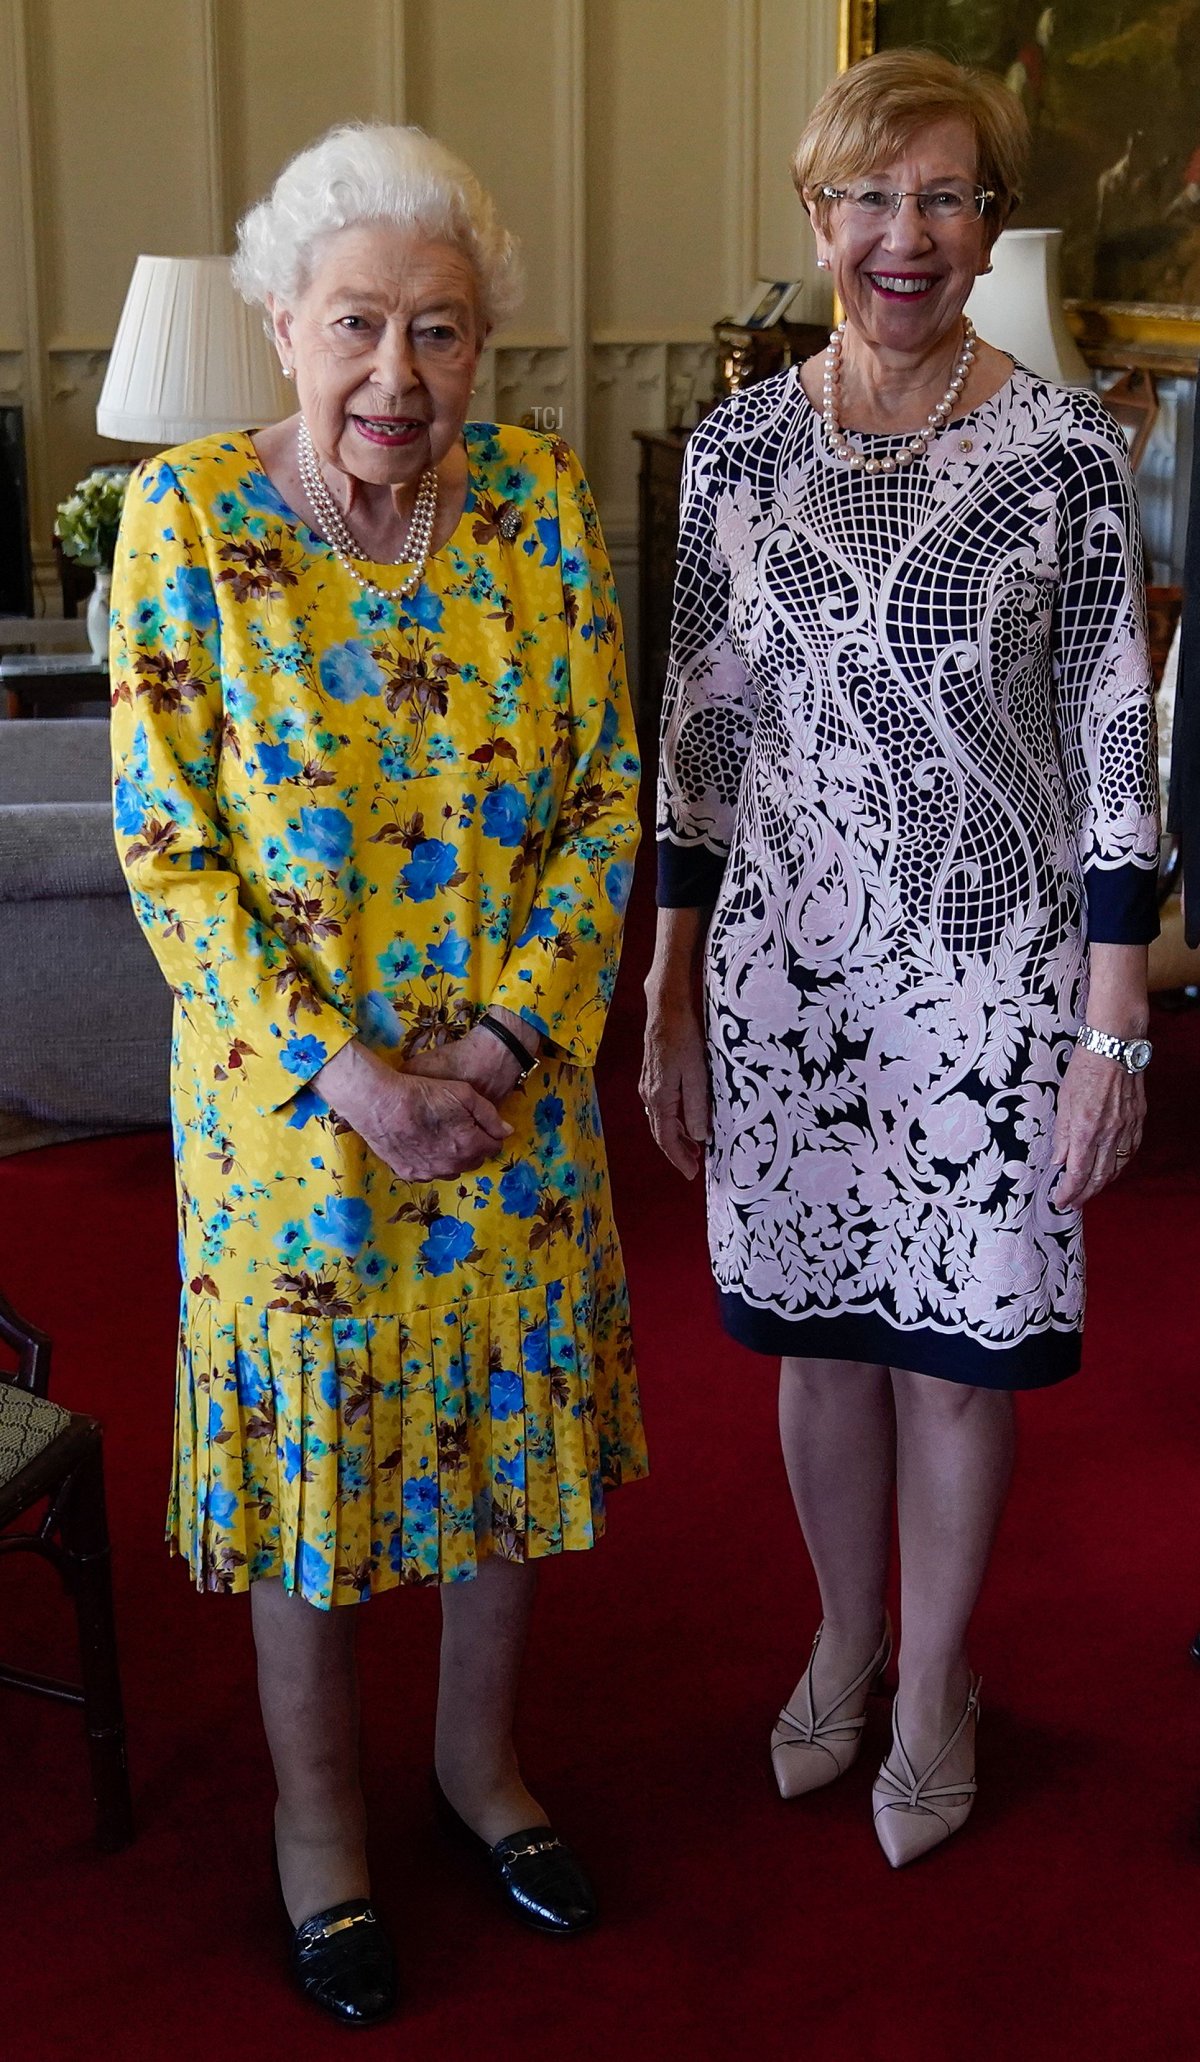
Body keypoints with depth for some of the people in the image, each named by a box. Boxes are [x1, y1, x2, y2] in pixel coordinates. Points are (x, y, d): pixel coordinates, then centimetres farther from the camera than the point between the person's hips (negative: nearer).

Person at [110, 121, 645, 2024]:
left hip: (513, 1085, 3)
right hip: (291, 1098, -3)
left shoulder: (537, 498, -5)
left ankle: (481, 1754, 43)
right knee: (308, 1436, 12)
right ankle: (316, 1811, 36)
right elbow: (167, 850, -13)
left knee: (509, 1421, 17)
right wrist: (349, 1078, -18)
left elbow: (610, 793, -3)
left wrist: (505, 1038, -14)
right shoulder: (189, 512, -13)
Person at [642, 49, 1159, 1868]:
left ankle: (935, 1680, 33)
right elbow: (696, 734, 6)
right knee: (819, 1329, 16)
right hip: (784, 967, 3)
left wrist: (1114, 1029, -8)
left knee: (955, 1346, 10)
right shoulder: (739, 445, 2)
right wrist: (669, 997, 5)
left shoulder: (1065, 448, -7)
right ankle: (844, 1636, 40)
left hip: (992, 971, -2)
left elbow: (1117, 751, -6)